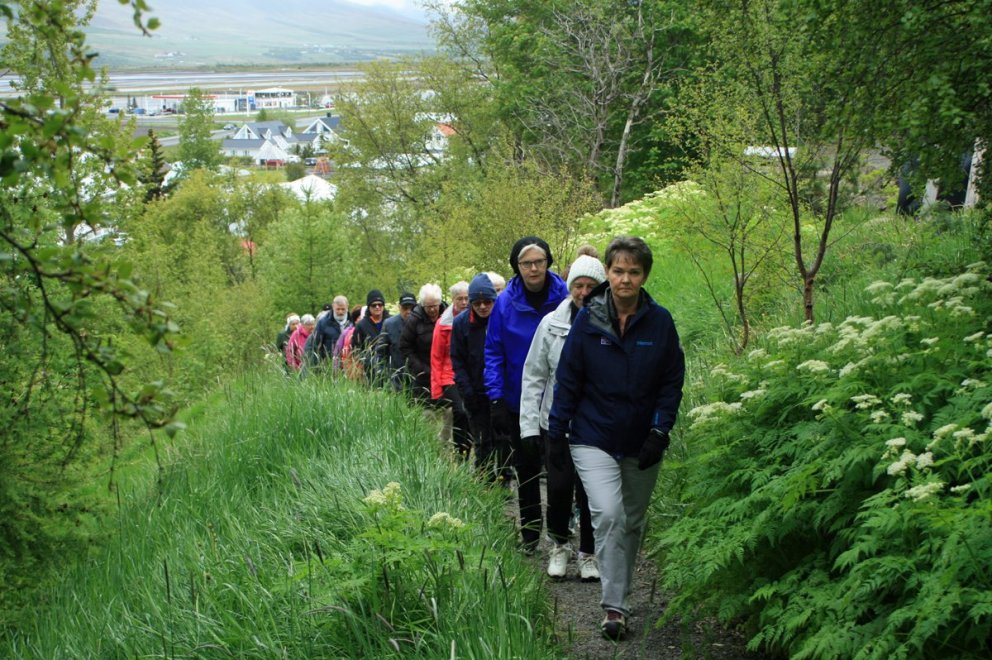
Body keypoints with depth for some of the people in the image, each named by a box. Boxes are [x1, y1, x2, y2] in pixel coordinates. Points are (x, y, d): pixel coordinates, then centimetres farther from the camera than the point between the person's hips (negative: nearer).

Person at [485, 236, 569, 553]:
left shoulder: (564, 297, -8)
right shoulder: (505, 303, -7)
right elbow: (494, 353, -3)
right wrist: (496, 399, -10)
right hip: (519, 404, 1)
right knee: (525, 470, 13)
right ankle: (530, 535, 25)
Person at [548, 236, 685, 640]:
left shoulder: (660, 322, -3)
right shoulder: (588, 320, -7)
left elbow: (672, 382, 2)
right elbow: (567, 380, -1)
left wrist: (660, 431, -8)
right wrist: (556, 434, -2)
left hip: (642, 444, 3)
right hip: (593, 439, -2)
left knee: (633, 523, 14)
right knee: (608, 515, -20)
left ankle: (620, 597, 33)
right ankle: (614, 607, -13)